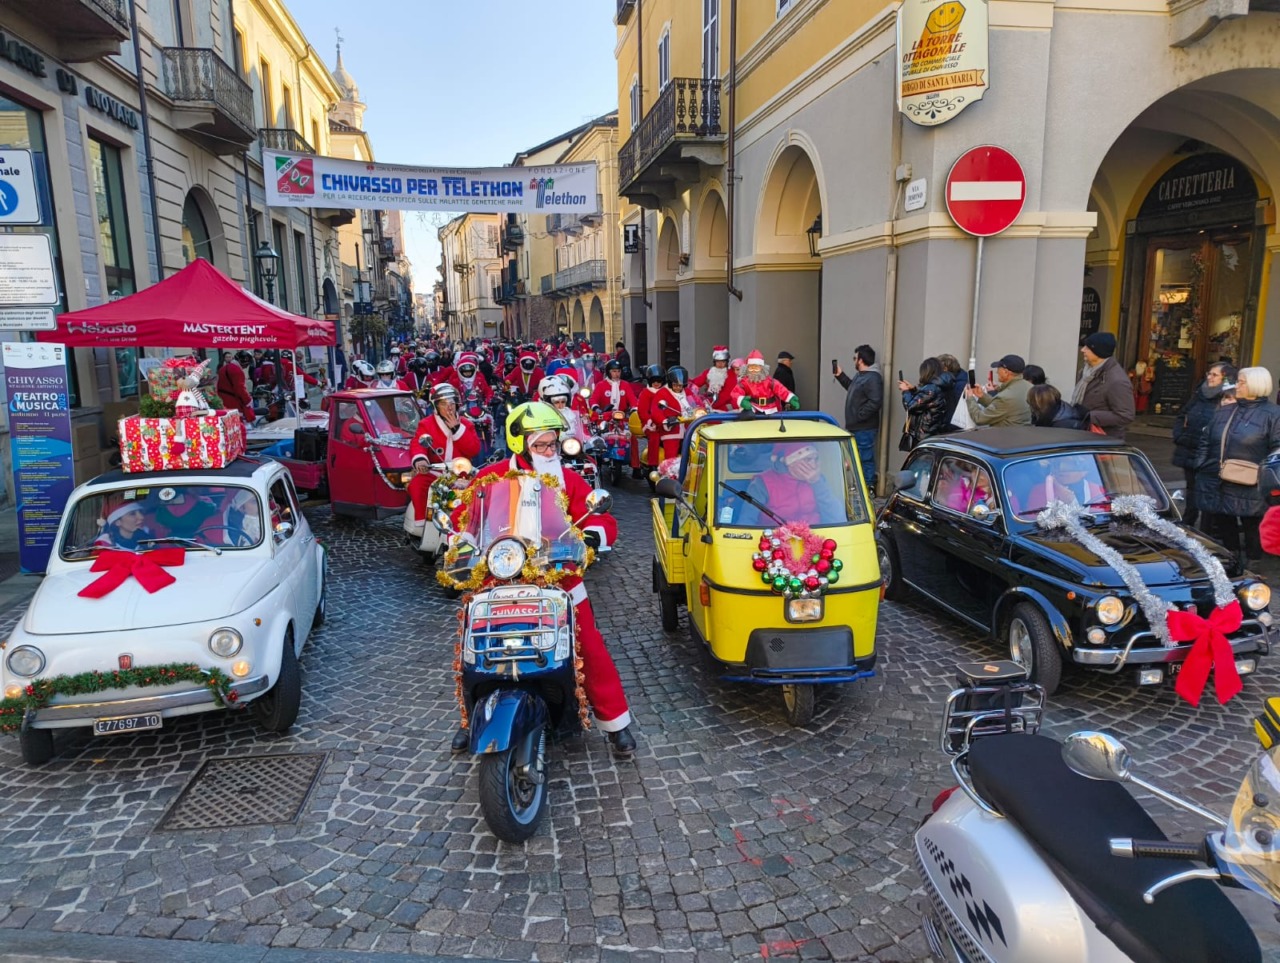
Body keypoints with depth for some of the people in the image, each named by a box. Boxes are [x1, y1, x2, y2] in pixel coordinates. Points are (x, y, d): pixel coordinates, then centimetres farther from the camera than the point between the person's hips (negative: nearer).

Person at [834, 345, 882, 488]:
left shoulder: (873, 378, -18)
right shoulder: (860, 375, 15)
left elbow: (875, 402, -26)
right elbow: (853, 389, 32)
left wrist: (859, 416, -23)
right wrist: (841, 376, 26)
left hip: (865, 429, -10)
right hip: (857, 427, 10)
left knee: (866, 458, -5)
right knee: (859, 458, 17)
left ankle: (868, 487, 2)